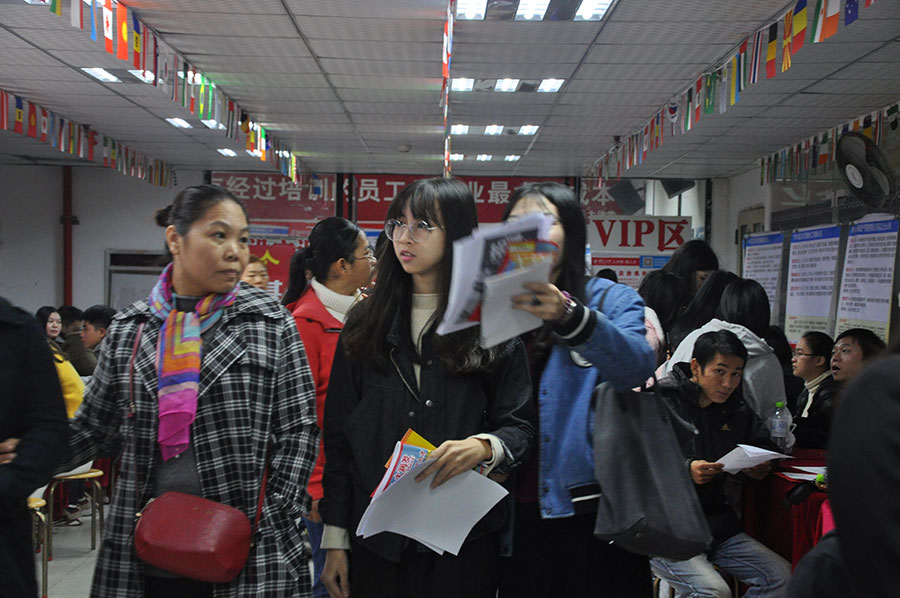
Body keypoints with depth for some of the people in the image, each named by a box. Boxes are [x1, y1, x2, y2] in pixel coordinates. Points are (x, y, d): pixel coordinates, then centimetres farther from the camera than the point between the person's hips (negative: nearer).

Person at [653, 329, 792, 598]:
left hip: (715, 523, 7)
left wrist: (759, 467, 4)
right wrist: (684, 470, -27)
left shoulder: (736, 409, 11)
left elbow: (761, 442, 27)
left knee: (780, 576, -4)